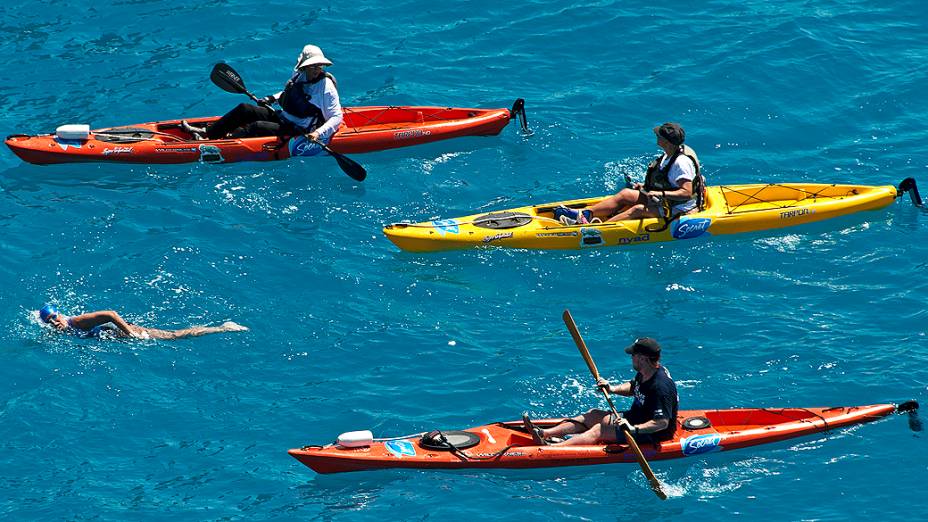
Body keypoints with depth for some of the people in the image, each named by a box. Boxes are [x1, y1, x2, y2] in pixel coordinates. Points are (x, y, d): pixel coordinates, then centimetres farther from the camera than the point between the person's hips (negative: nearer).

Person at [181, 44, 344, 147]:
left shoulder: (326, 86, -16)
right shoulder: (299, 75, 5)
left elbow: (337, 117, -18)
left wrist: (318, 133, -32)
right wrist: (272, 99, 11)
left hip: (299, 131, -8)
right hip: (282, 117, 8)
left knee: (257, 127, -28)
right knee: (244, 109, -5)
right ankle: (206, 132, -3)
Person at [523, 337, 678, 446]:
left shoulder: (661, 387, -29)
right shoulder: (645, 374, 2)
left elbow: (663, 423, -35)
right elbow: (633, 388, 23)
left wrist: (634, 429, -42)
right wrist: (613, 389, 6)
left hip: (652, 433, -10)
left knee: (600, 430, -21)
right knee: (593, 415, 5)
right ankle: (543, 433, -3)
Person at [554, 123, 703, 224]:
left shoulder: (681, 162, -23)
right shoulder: (668, 155, 8)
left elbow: (687, 193, -30)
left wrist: (661, 194, -32)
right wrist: (645, 187, 11)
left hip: (679, 208, -10)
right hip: (665, 202, 10)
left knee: (638, 209, -28)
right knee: (625, 194, -1)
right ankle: (584, 214, -9)